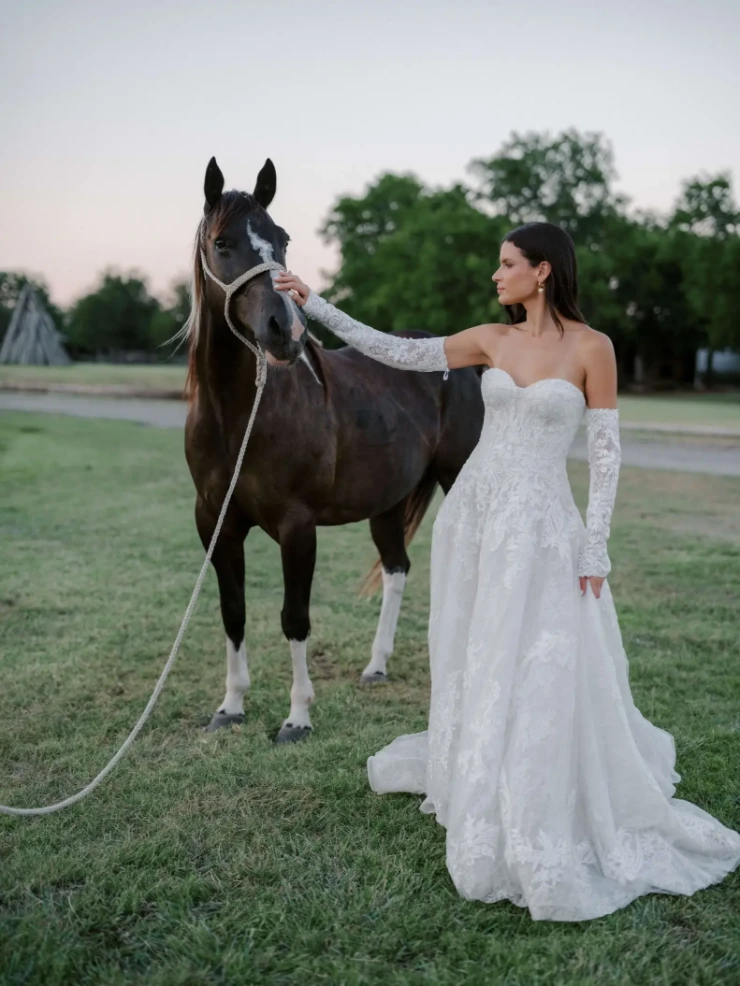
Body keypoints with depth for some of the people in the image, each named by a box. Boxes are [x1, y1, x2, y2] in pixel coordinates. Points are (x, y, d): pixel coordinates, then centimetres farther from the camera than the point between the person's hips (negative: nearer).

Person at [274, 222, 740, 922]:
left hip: (540, 523, -5)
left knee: (543, 674, -5)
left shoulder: (591, 347, -7)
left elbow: (606, 452, -7)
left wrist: (594, 547, -10)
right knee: (474, 662, 14)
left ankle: (547, 832, 10)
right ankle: (477, 791, 35)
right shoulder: (493, 340, 5)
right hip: (472, 514, 5)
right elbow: (396, 352, 6)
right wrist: (315, 306, 4)